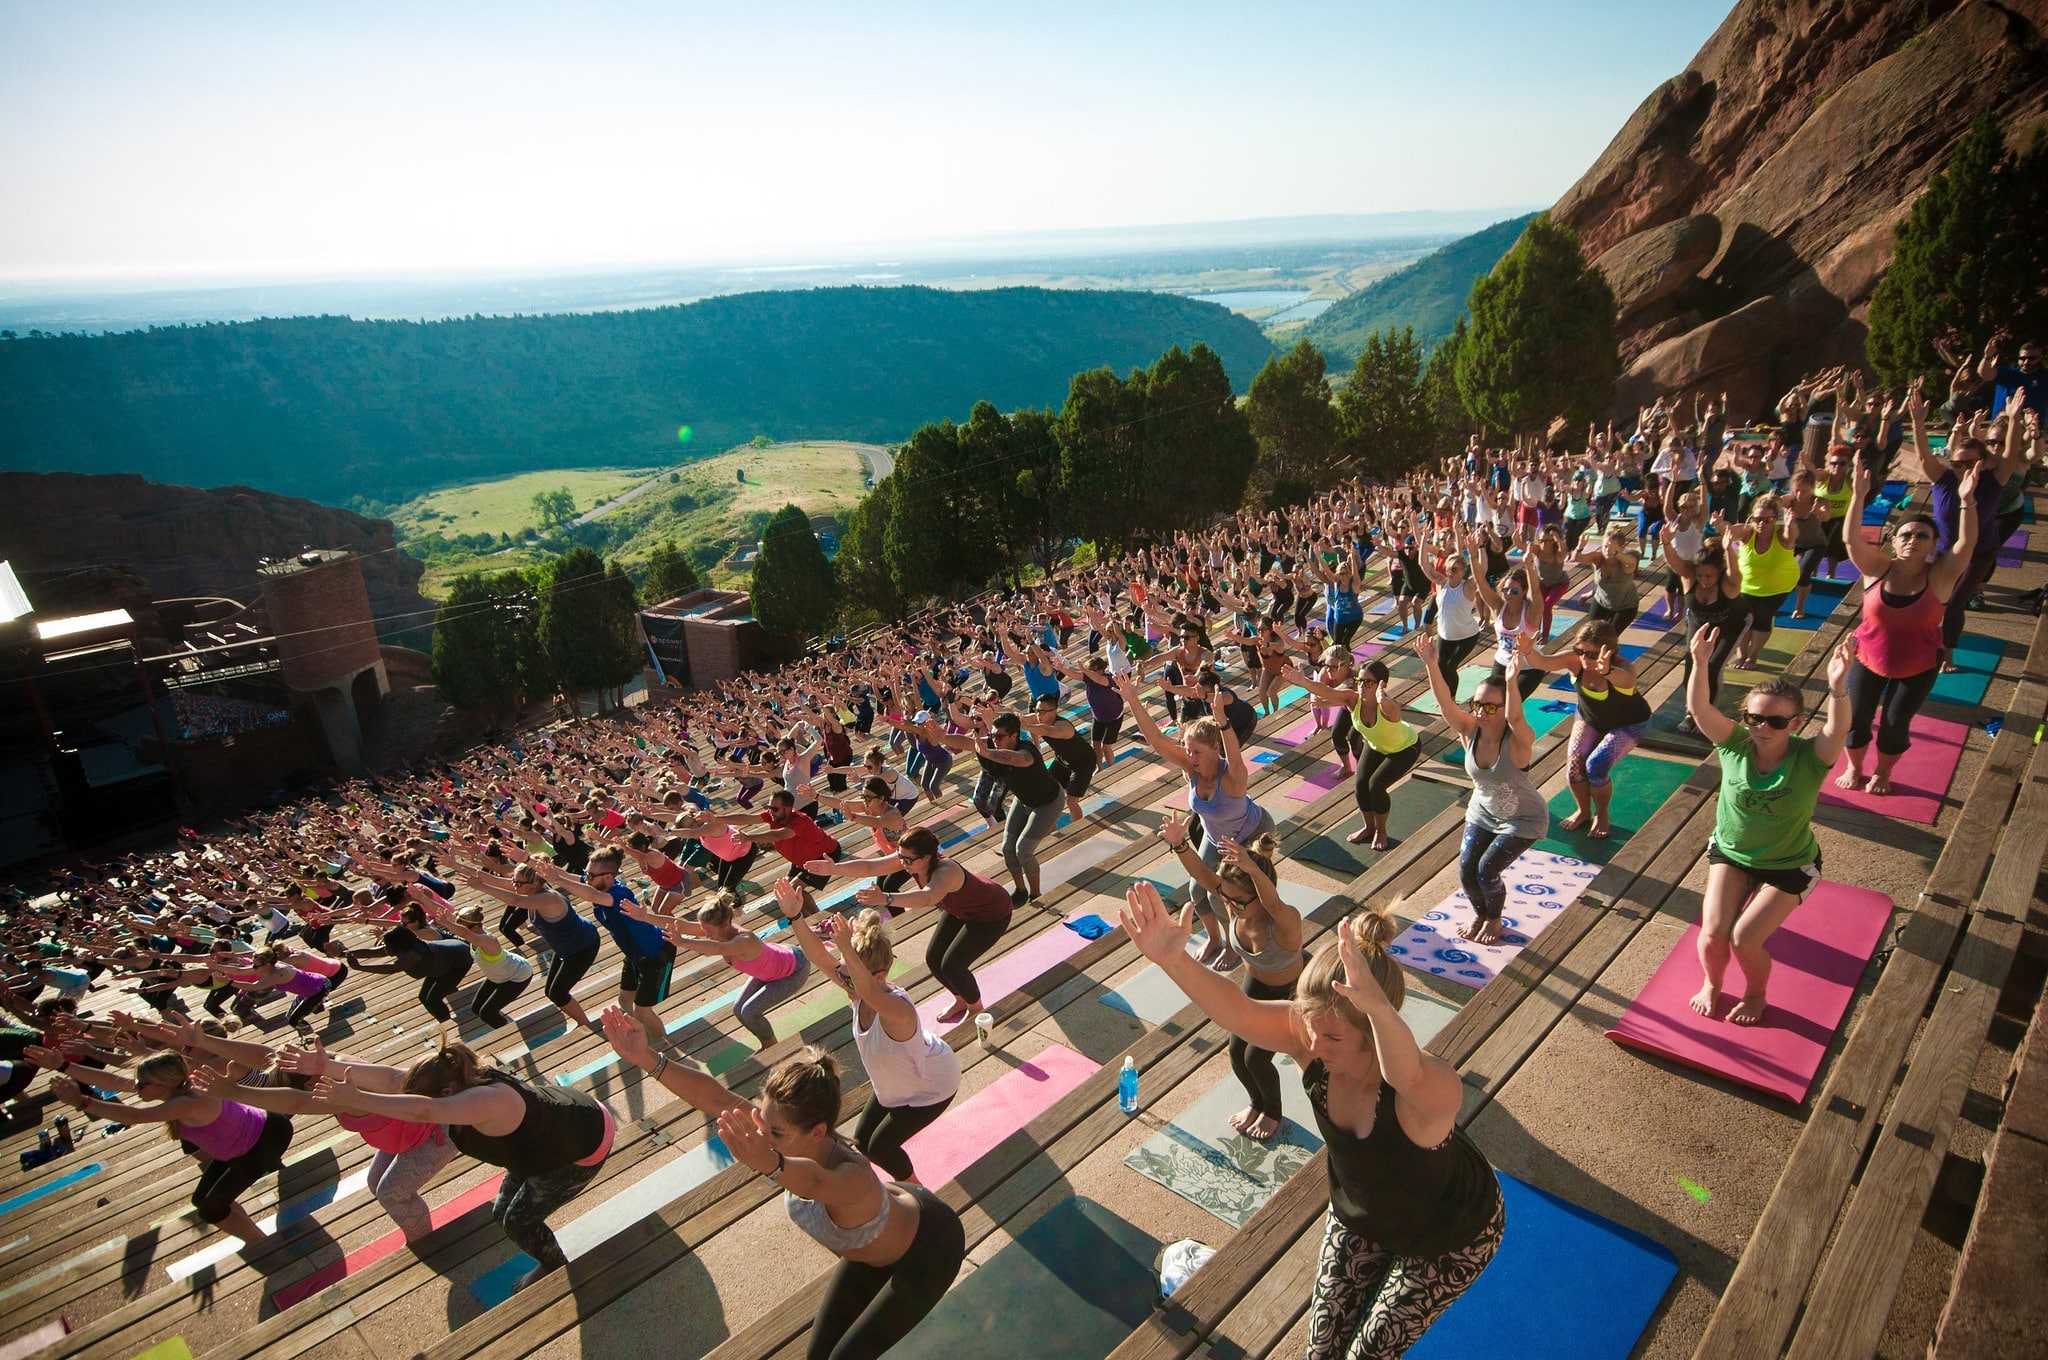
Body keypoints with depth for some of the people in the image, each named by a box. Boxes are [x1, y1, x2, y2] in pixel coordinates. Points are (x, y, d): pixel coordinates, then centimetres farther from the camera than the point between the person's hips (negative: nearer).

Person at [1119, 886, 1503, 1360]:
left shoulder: (1431, 1091, -44)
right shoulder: (1312, 1037, -31)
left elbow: (1409, 1076, -68)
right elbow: (1238, 1013, -46)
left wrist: (1378, 1005, -88)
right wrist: (1173, 959, -63)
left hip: (1450, 1238, -4)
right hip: (1359, 1214, 4)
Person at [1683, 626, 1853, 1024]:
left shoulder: (1809, 757, -23)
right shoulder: (1735, 743, -19)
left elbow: (1838, 730, -45)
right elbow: (1699, 709, -35)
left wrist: (1837, 687, -63)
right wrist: (1700, 664, -53)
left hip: (1789, 867, -2)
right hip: (1730, 853, 2)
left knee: (1744, 938, -12)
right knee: (1713, 933, -7)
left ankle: (1755, 995, 23)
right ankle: (1711, 984, 28)